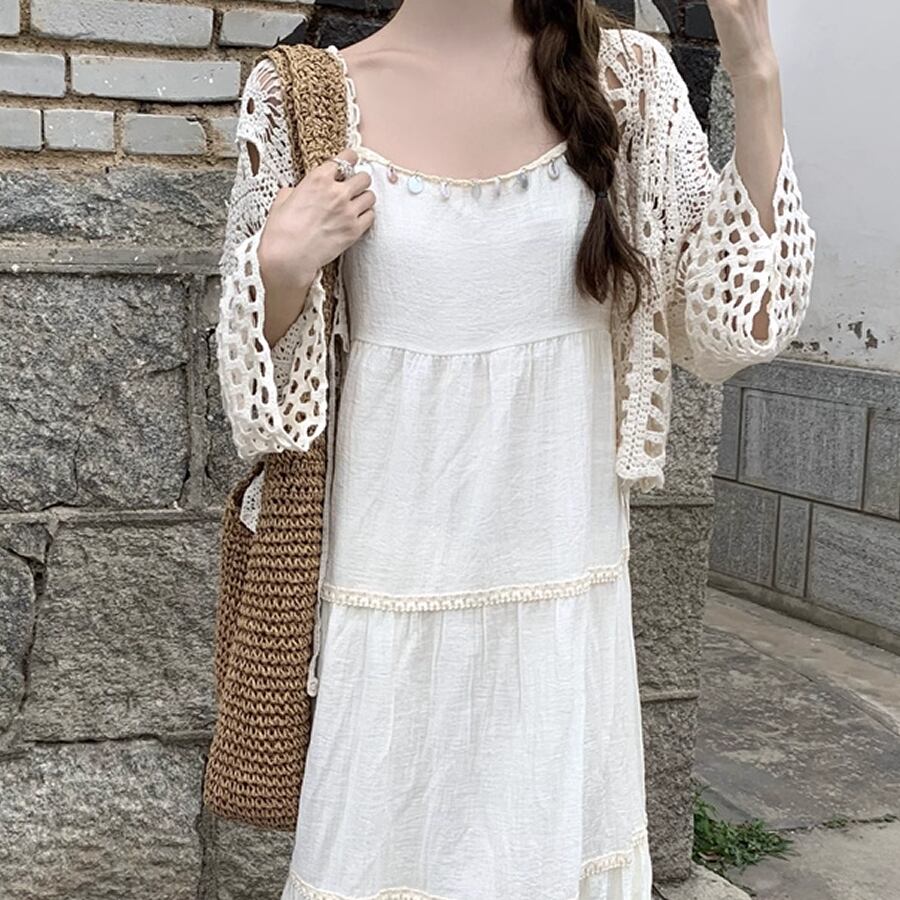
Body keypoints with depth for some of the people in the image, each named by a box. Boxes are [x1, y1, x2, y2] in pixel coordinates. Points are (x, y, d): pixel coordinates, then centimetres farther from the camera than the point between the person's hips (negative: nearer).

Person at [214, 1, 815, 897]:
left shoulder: (627, 79, 1)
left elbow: (723, 325, -3)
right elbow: (262, 376, 4)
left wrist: (756, 78, -10)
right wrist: (282, 271, -17)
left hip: (565, 581, 2)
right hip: (391, 580, -1)